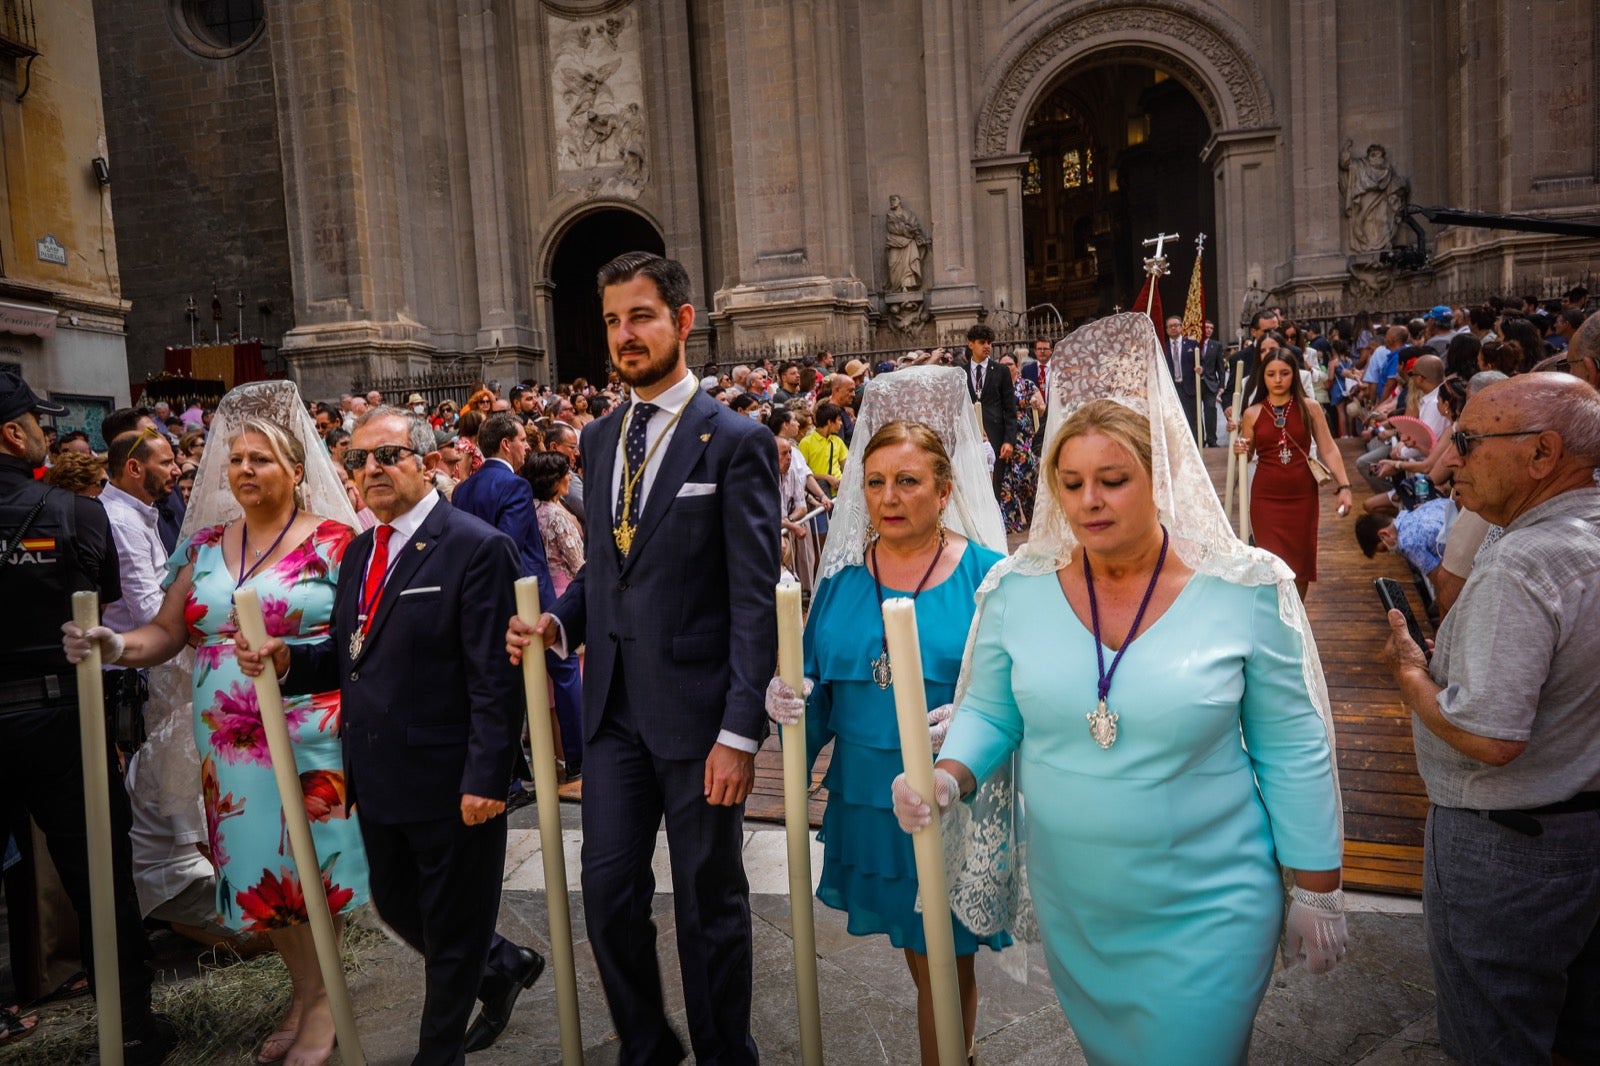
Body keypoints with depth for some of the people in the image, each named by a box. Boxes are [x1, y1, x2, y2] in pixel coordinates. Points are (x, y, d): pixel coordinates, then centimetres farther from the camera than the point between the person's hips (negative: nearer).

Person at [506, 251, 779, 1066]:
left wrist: (740, 731, -17)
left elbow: (754, 598, -13)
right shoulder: (599, 439, 11)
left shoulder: (735, 441, -9)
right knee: (607, 891, 13)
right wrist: (559, 621, -1)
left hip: (695, 708, -5)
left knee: (709, 902, 11)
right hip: (614, 704, 6)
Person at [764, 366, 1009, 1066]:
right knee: (921, 966, 21)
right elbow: (816, 689, 5)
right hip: (870, 805, 4)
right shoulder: (843, 579, 2)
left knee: (950, 971, 10)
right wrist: (787, 703, -16)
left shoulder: (985, 575, -9)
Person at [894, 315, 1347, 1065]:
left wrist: (1317, 892, -1)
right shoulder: (1018, 589, -8)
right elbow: (989, 712, 2)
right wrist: (949, 777, -18)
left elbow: (1293, 753, -6)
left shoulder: (1245, 592, -14)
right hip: (1070, 905, 3)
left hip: (1205, 911, -3)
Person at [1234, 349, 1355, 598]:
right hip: (1266, 498, -1)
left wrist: (1344, 485, -10)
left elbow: (1328, 449, 0)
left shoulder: (1309, 409, 0)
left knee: (1301, 564, 9)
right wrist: (1240, 451, -12)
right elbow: (1247, 454, 12)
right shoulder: (1252, 414, 1)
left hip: (1303, 495, 1)